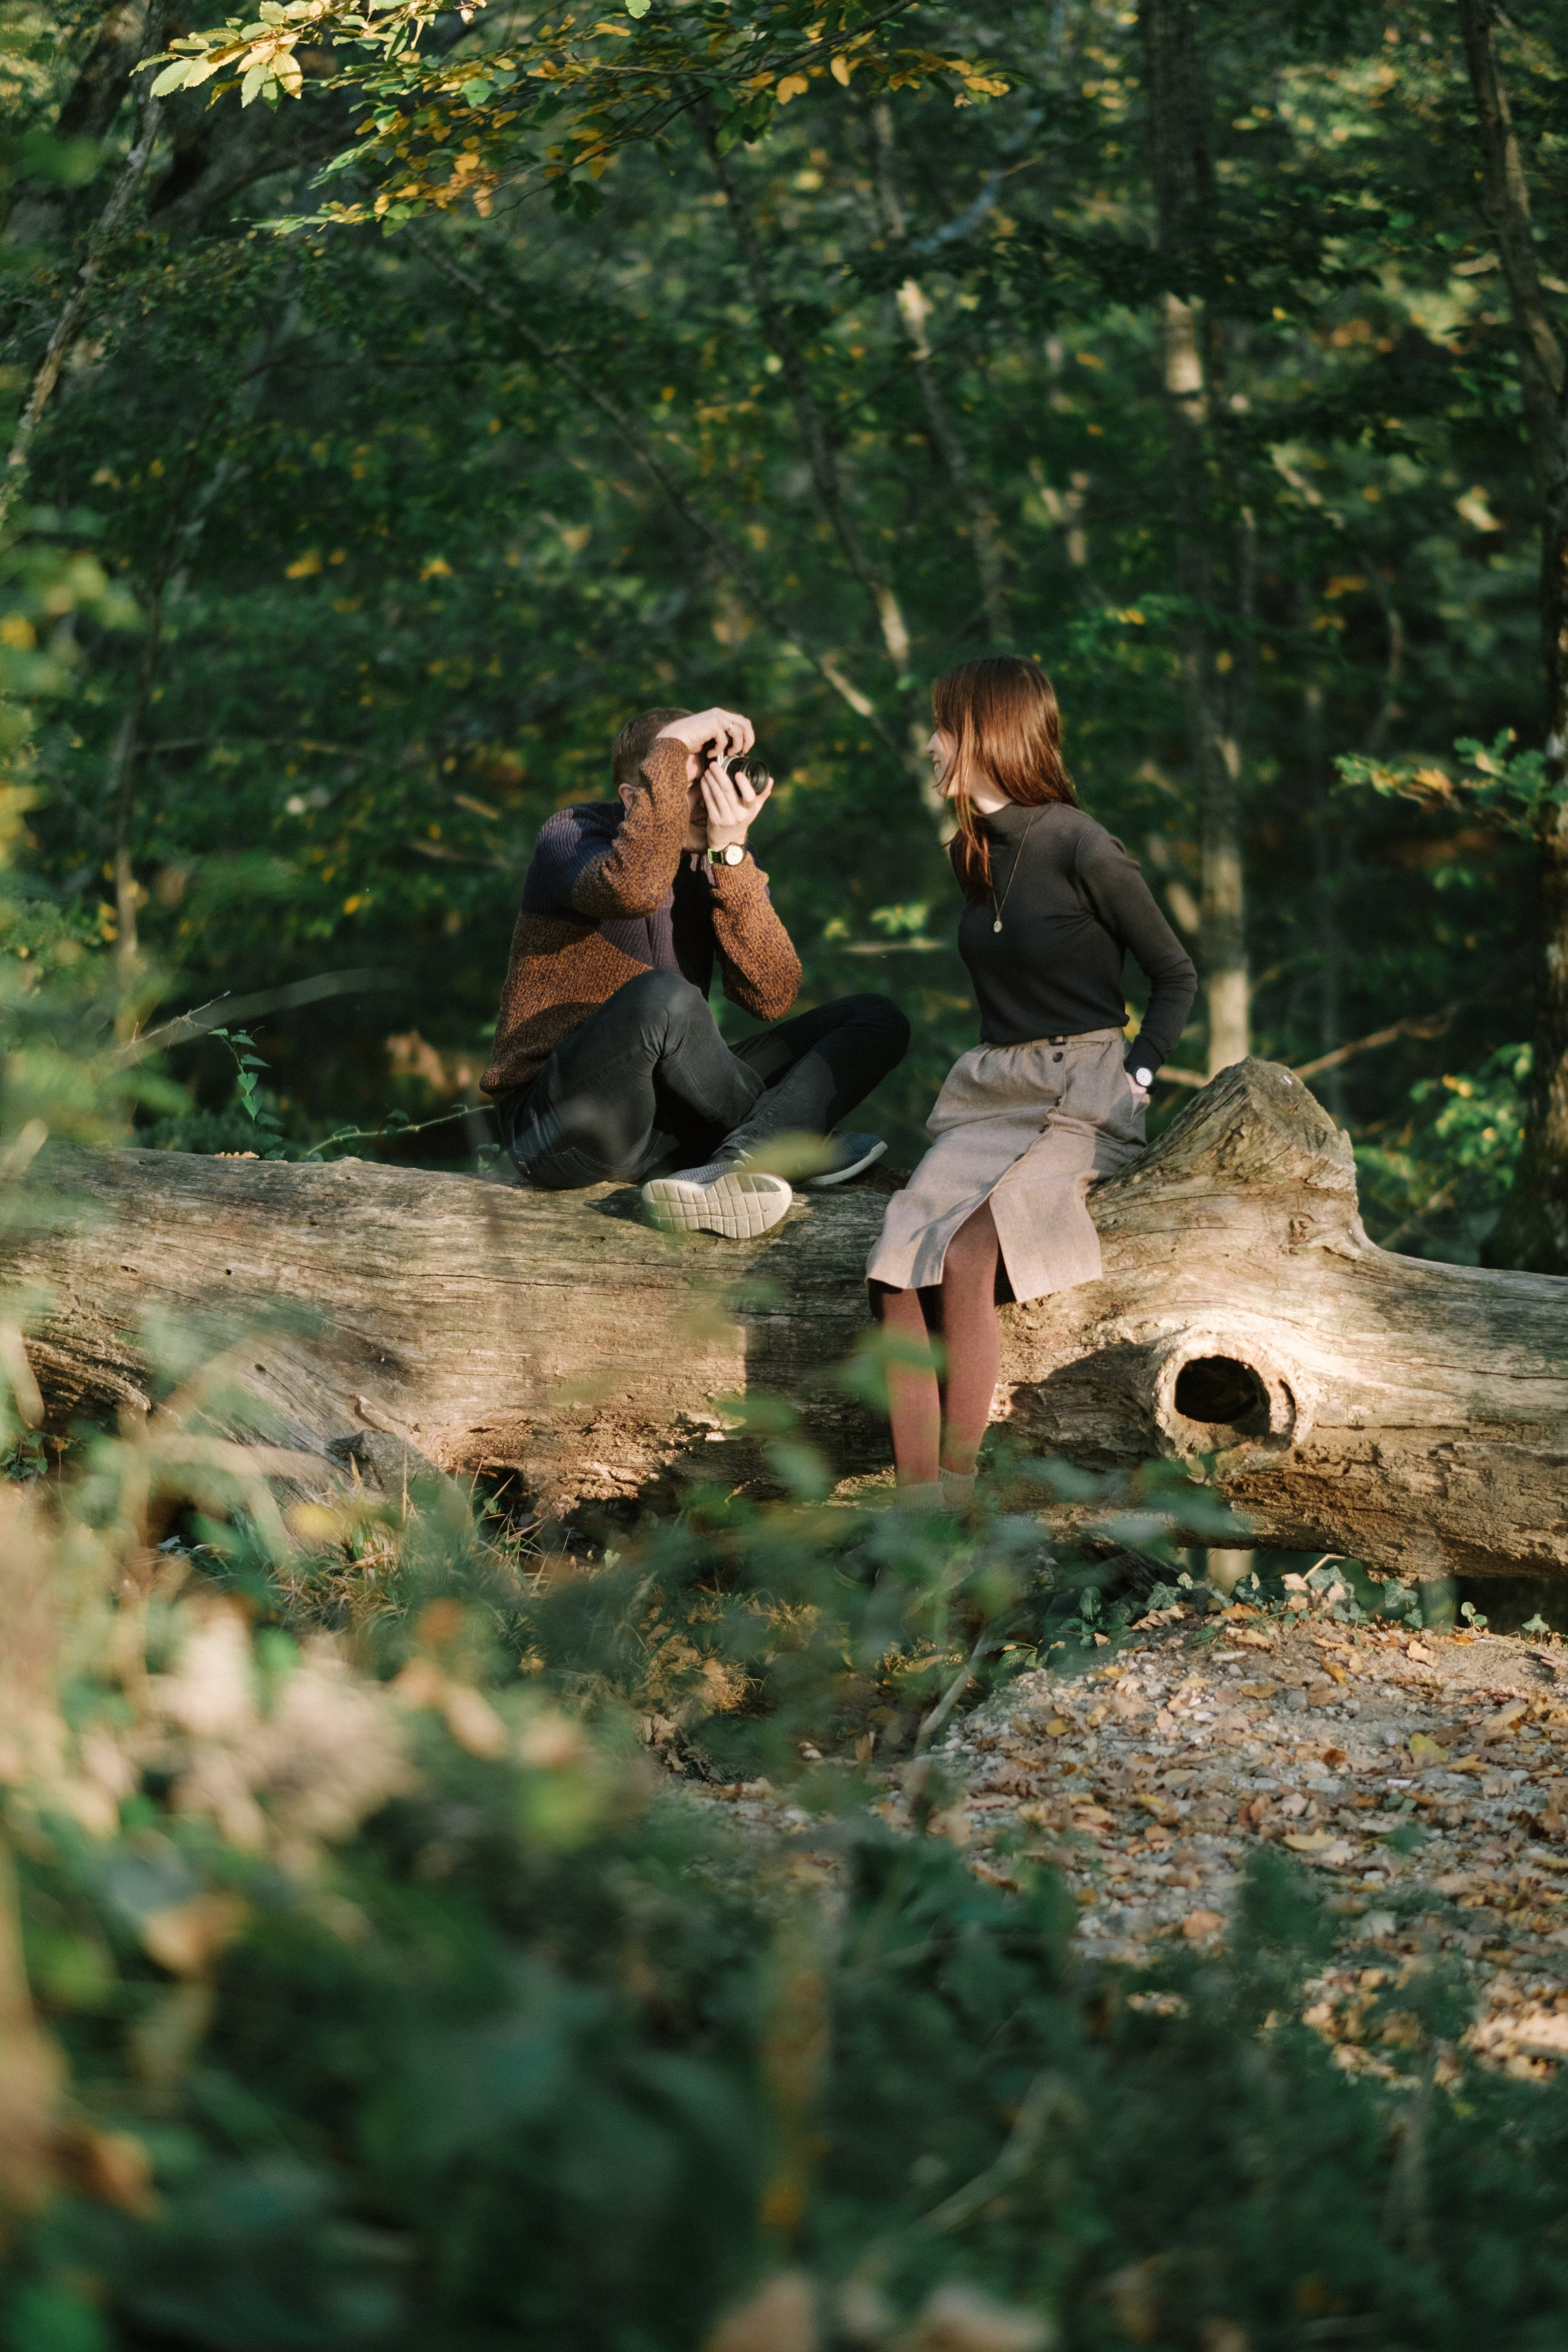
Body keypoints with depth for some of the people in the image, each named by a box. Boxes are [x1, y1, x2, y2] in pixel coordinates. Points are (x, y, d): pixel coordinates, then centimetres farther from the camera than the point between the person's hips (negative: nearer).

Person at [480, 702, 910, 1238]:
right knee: (663, 996, -37)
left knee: (877, 1021, -3)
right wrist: (671, 749, -28)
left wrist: (730, 855, -19)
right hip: (561, 1126, -7)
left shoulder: (717, 860, 6)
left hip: (671, 1120, 7)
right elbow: (634, 889, -38)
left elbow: (772, 997, -10)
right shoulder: (572, 837, -11)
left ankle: (736, 1165, -30)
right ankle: (789, 1142, -11)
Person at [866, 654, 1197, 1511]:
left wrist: (1138, 1075, -10)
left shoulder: (1080, 848, -9)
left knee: (964, 1256, -30)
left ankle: (955, 1490, -23)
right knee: (897, 1266, -21)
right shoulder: (975, 852, 13)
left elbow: (1176, 973, -1)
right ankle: (916, 1513, -26)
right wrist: (995, 1071, 11)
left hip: (1083, 1095, -6)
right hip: (993, 1090, 6)